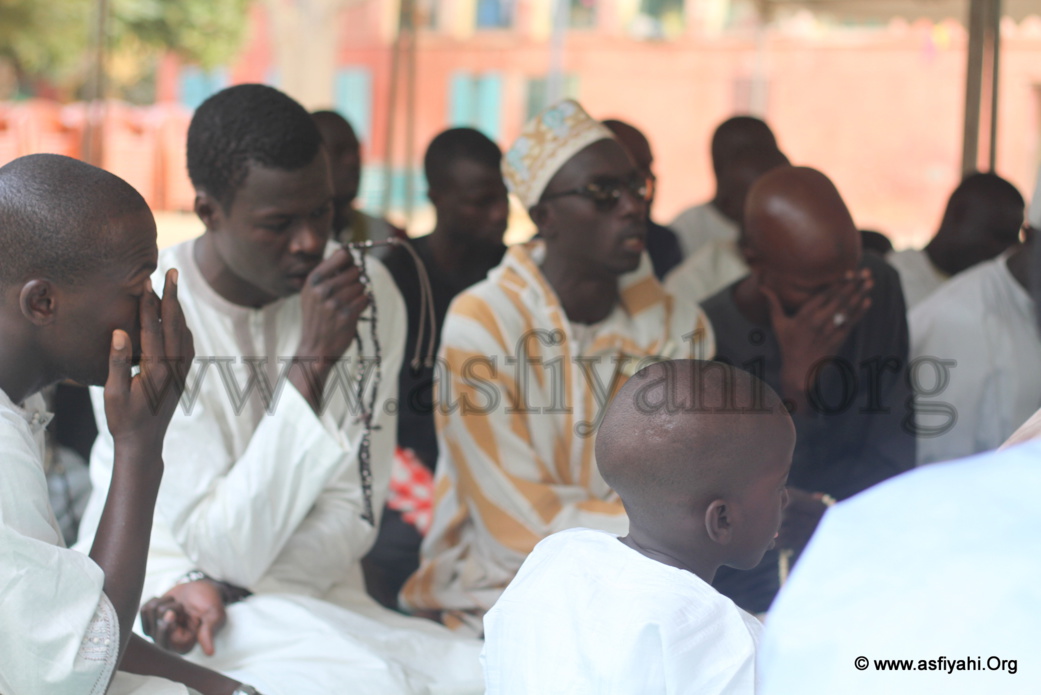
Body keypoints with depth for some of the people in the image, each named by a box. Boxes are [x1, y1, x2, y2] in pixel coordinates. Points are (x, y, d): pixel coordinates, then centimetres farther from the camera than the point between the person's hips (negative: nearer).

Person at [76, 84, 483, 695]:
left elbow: (353, 515, -2)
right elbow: (229, 546, -21)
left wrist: (221, 587, -17)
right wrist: (312, 362, -26)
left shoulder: (369, 294, -3)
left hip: (311, 593, 5)